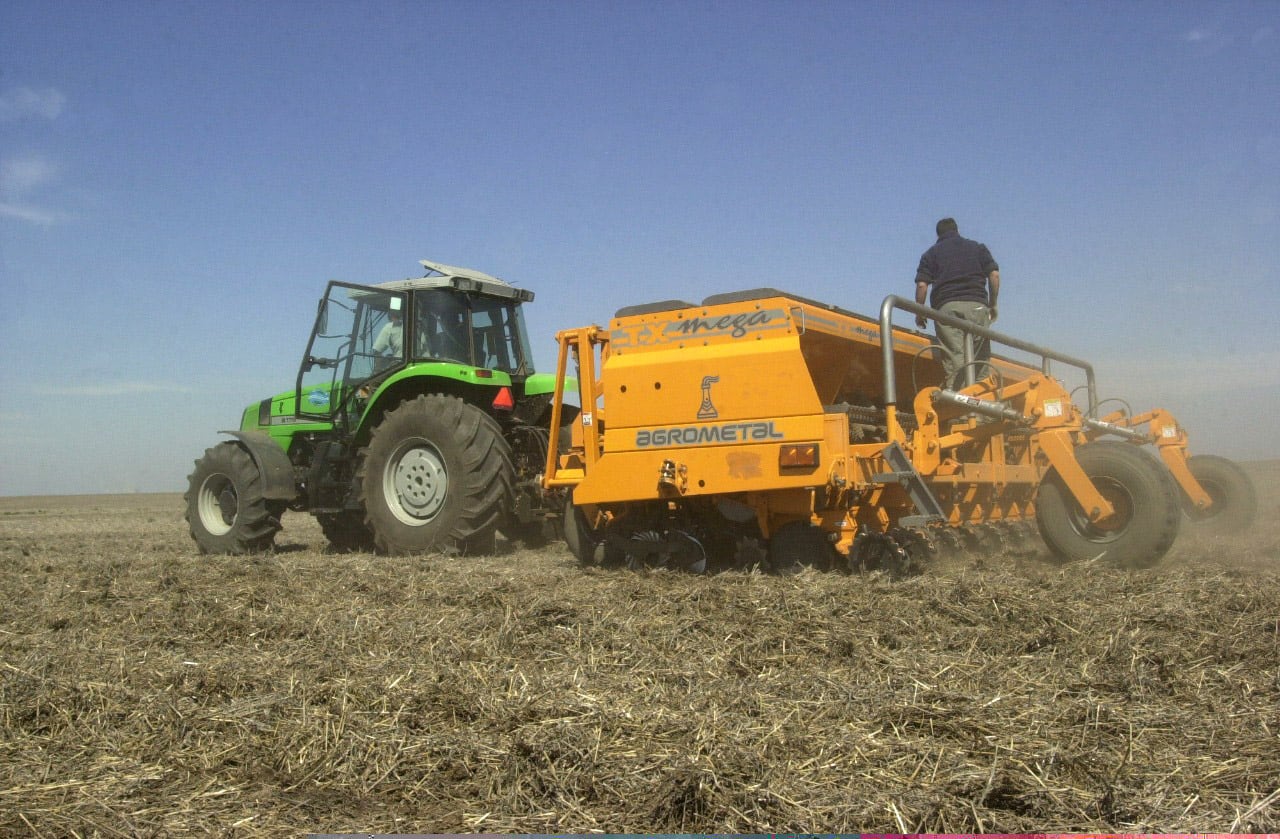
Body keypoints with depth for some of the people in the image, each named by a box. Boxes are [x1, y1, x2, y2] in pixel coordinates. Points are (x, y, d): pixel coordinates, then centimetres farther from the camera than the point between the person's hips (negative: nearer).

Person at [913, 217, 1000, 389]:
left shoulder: (931, 253, 16)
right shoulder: (978, 247, 21)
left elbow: (922, 284, 3)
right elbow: (994, 275, 9)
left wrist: (920, 312, 14)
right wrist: (993, 305, 17)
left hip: (946, 307, -1)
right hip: (977, 305, 1)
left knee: (954, 359, -10)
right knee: (980, 359, 4)